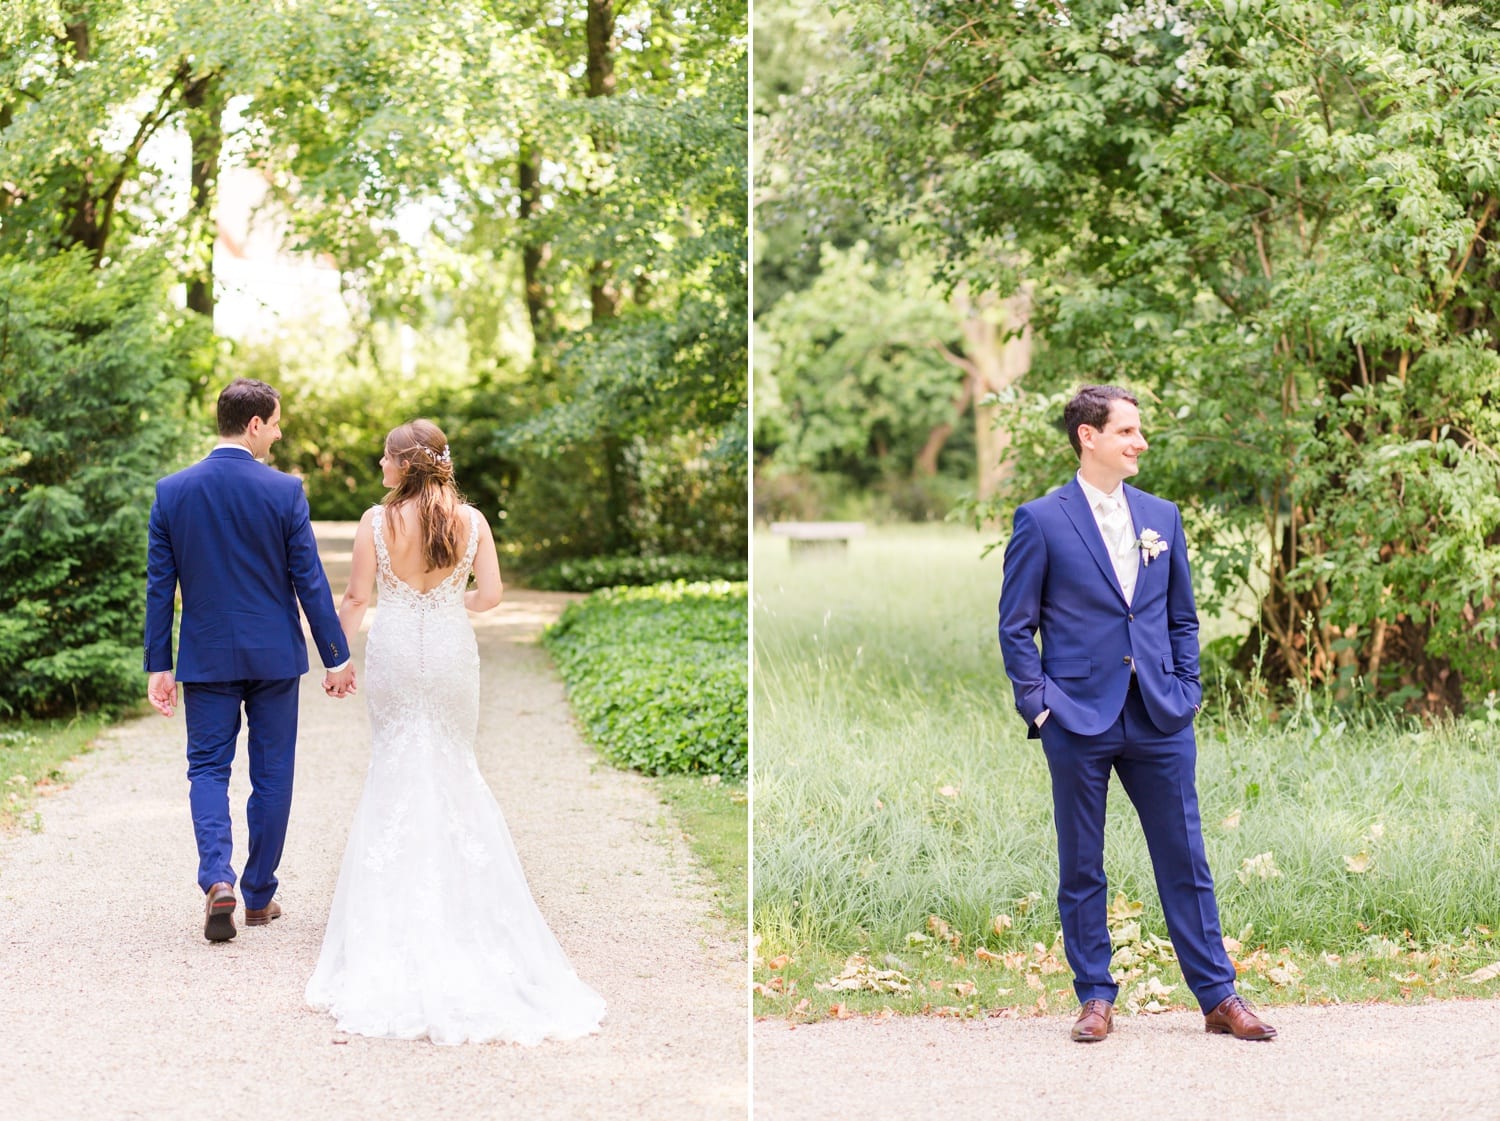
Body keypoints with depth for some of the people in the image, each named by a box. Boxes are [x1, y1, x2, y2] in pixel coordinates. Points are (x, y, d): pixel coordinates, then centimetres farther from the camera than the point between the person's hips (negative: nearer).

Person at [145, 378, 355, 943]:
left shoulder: (172, 490, -3)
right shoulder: (284, 491, -10)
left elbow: (159, 584, -1)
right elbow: (309, 580, -7)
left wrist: (157, 665, 5)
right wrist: (336, 657, 1)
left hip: (205, 657, 1)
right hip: (274, 656, -1)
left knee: (208, 768, 9)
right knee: (271, 774, 10)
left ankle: (216, 880, -13)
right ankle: (259, 895, 17)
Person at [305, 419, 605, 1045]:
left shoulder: (376, 520, -9)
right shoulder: (470, 520, -4)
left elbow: (357, 598, -7)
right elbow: (489, 594, -4)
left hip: (393, 651, -1)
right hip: (452, 650, 1)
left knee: (396, 765, 9)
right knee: (454, 767, 13)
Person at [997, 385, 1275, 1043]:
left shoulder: (1161, 517, 11)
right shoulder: (1041, 521, -2)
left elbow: (1182, 617, 16)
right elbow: (1016, 626, -1)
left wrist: (1186, 691, 6)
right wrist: (1038, 705, -7)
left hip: (1158, 718, 3)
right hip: (1078, 718, -3)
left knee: (1184, 860, 6)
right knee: (1081, 866, 6)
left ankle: (1217, 996, 14)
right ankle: (1095, 997, 16)